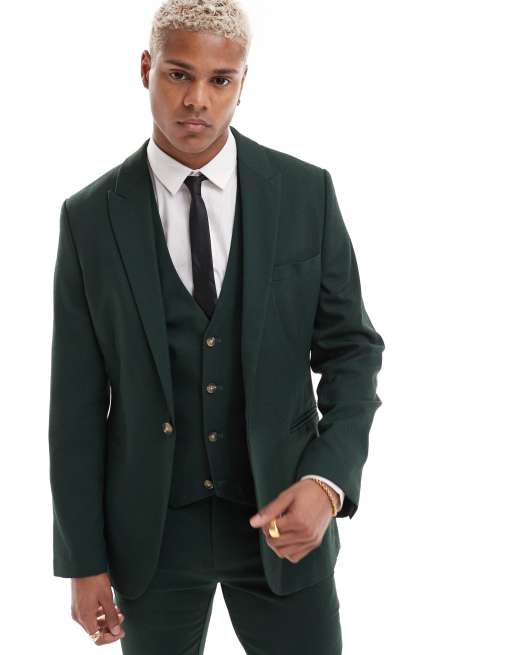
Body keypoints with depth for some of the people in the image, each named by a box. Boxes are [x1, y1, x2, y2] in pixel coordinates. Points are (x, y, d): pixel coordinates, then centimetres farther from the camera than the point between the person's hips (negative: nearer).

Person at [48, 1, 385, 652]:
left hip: (283, 516, 0)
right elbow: (77, 401, -3)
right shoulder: (90, 217, -4)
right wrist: (83, 560, -3)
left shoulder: (306, 192, -4)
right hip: (149, 526, 0)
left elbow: (351, 349, 0)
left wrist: (329, 480, -15)